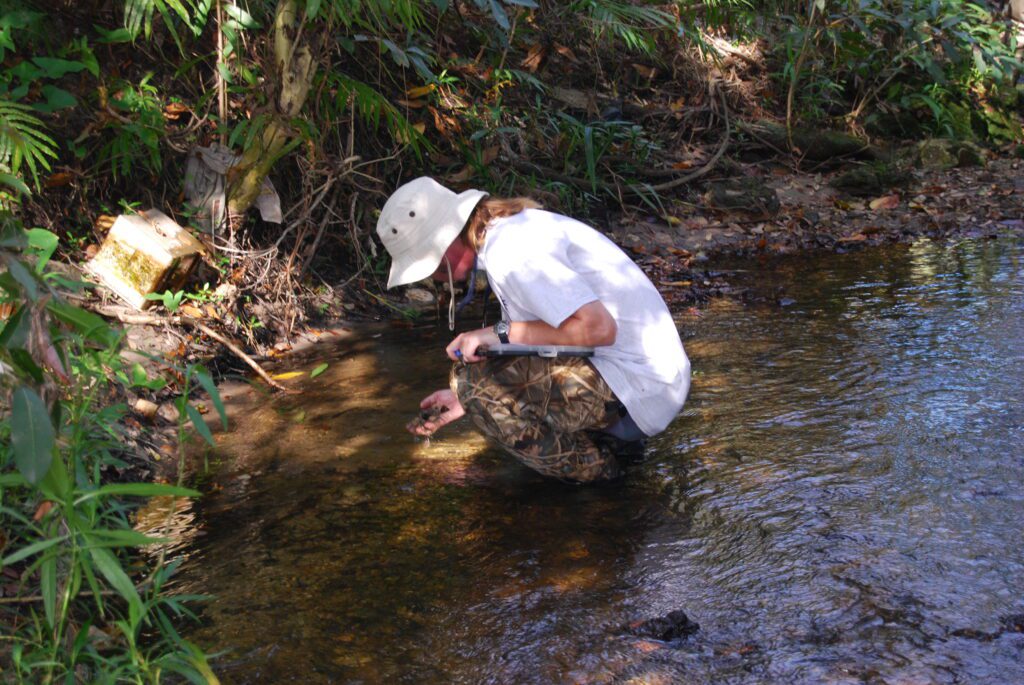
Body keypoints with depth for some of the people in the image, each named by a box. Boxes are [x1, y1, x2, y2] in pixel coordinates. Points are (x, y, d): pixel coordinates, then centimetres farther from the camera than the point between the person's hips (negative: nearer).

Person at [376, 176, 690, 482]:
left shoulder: (510, 251, -20)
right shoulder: (516, 229, 13)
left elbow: (598, 328, -26)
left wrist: (502, 332, -18)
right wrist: (468, 399, 16)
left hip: (639, 388, -10)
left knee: (471, 376, -17)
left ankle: (590, 469, -5)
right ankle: (609, 436, 13)